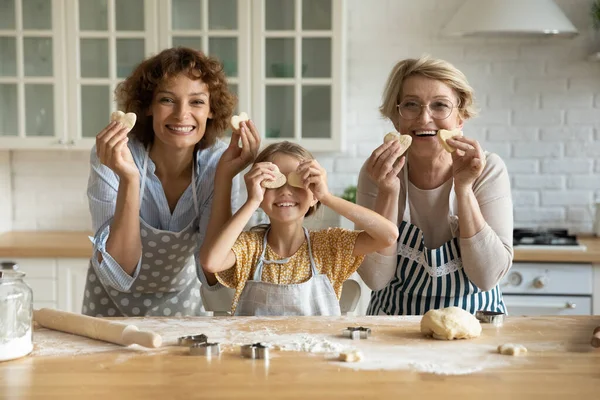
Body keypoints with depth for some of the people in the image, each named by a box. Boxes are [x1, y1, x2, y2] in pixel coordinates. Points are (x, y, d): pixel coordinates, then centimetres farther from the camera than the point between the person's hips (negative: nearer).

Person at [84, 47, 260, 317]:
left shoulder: (217, 162, -14)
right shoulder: (111, 157, -18)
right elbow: (119, 275, -24)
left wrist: (224, 179, -25)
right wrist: (129, 180, -33)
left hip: (180, 303, 1)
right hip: (112, 304, -1)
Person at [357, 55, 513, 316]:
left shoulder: (488, 170, -9)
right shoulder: (377, 172, -7)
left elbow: (487, 278, -15)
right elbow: (375, 279, -13)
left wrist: (463, 189, -21)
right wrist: (388, 192, -21)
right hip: (395, 325, 0)